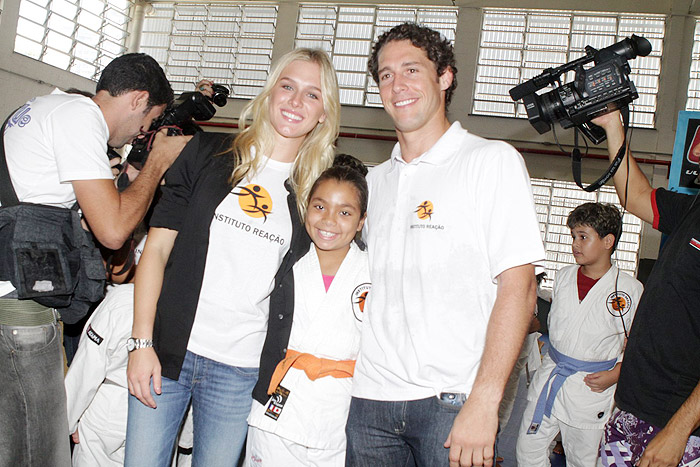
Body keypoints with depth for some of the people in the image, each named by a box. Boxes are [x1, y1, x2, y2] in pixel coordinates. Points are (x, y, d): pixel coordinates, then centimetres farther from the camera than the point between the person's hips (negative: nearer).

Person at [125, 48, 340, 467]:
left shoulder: (313, 193, 5)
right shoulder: (209, 153, 2)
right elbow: (157, 248, 0)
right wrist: (142, 342, -6)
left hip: (240, 371, 1)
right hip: (165, 351, 0)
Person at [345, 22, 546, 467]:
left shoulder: (493, 160, -2)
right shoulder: (375, 180, 13)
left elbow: (518, 285, -10)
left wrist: (484, 401, -17)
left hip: (452, 401, -4)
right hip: (370, 398, 5)